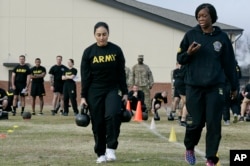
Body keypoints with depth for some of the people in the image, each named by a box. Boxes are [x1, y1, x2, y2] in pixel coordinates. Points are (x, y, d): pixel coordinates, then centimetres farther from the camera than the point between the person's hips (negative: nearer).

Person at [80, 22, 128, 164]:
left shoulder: (116, 50, -1)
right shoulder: (89, 52, -3)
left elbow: (121, 73, 4)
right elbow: (85, 76, -1)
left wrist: (125, 92, 2)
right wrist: (83, 96, -3)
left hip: (113, 89, 0)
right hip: (94, 92, 0)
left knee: (113, 115, -23)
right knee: (98, 123, 2)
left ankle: (111, 148, -12)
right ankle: (101, 153, 14)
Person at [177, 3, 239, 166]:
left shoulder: (222, 37, 3)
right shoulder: (191, 34, 2)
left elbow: (229, 63, 9)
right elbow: (180, 58, 8)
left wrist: (234, 86, 11)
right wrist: (189, 53, -14)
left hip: (215, 87, 0)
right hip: (194, 86, 0)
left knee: (214, 123, -3)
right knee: (197, 122, 0)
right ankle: (189, 148, 28)